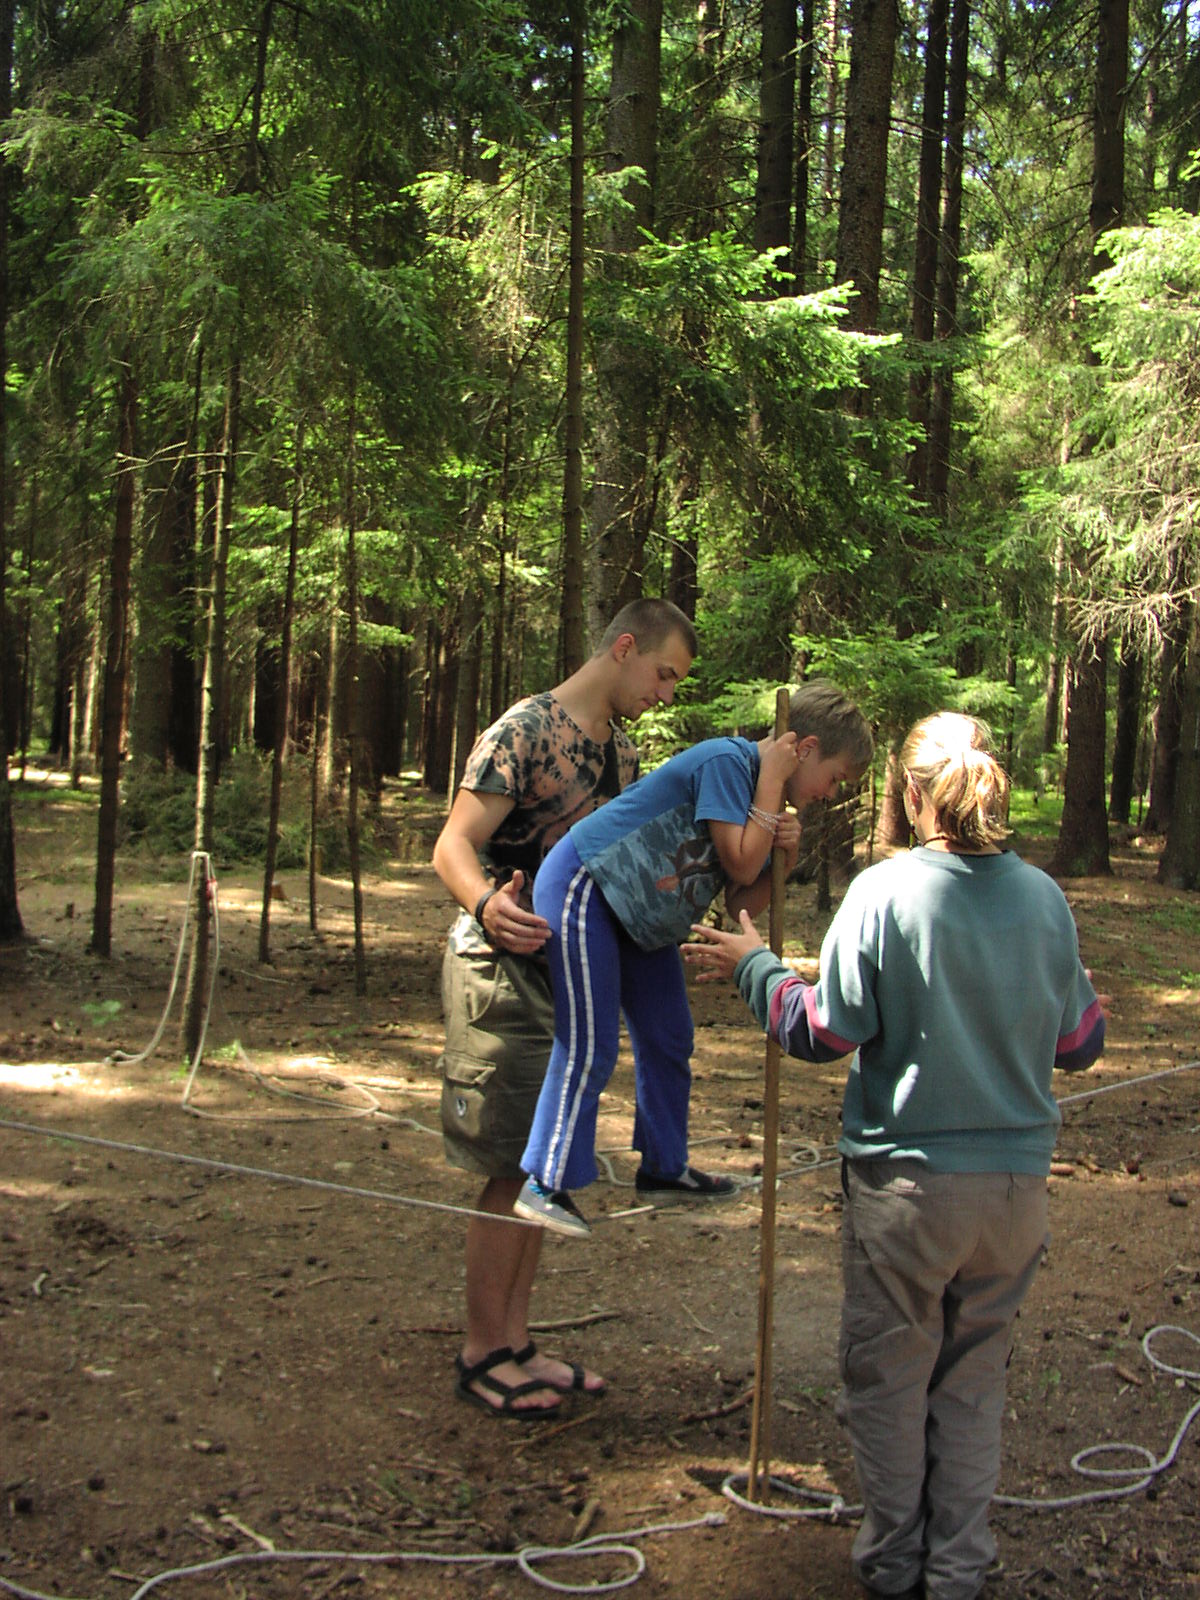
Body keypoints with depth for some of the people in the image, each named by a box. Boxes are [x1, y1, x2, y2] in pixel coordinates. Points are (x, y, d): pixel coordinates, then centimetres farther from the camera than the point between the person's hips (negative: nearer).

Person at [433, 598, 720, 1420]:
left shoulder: (623, 750, 13)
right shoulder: (525, 731, -14)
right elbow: (454, 845, -21)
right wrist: (486, 905, -44)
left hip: (574, 974, 9)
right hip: (508, 971, -9)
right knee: (512, 1170, -3)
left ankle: (516, 1342, 22)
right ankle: (482, 1353, 10)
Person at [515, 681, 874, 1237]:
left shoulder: (764, 792, 7)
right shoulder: (726, 760, -21)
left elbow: (743, 903, 7)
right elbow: (740, 862, -25)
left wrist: (782, 861, -10)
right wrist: (773, 781, -19)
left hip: (643, 917, 10)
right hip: (582, 887, -10)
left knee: (669, 1038, 14)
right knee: (588, 1049, -9)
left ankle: (663, 1170, 28)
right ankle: (545, 1185, 2)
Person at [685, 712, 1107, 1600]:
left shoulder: (885, 892, -14)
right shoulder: (1045, 899, -3)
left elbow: (826, 1032, -10)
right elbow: (1078, 1043, 7)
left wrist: (756, 967, 5)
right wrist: (1089, 1004, 29)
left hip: (907, 1181, -3)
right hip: (1017, 1181, 4)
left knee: (890, 1375, 15)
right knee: (974, 1377, 18)